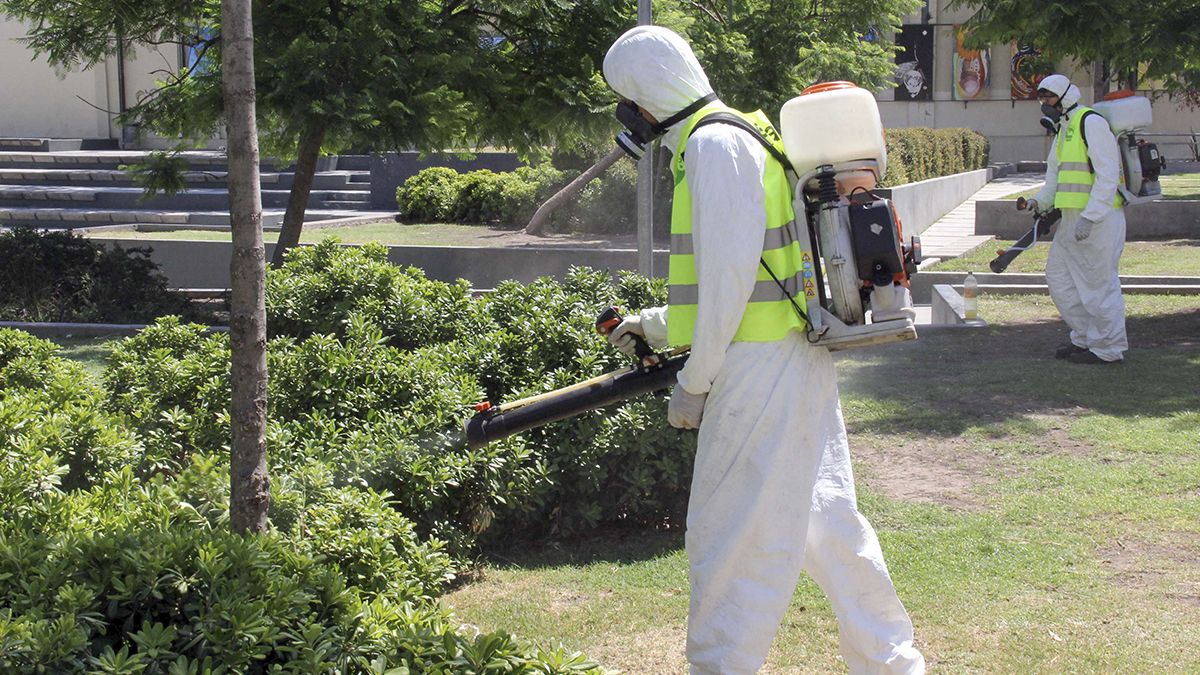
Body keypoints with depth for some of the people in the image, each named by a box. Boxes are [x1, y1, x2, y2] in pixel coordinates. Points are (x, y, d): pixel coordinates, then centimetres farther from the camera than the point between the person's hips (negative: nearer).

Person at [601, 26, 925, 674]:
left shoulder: (713, 143, -13)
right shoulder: (742, 137, 19)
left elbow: (731, 274, -20)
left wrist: (694, 382, -13)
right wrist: (657, 324, 29)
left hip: (760, 369, -10)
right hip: (801, 360, 10)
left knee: (727, 538, -2)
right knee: (825, 518, 17)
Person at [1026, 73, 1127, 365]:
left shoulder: (1091, 123, -12)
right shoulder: (1063, 129, 19)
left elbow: (1108, 174, -19)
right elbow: (1055, 174, 25)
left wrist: (1089, 217, -24)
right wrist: (1040, 200, 5)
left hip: (1098, 219, -10)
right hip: (1073, 218, 10)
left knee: (1098, 281, -4)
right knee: (1059, 275, 14)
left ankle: (1109, 348, 5)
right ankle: (1085, 338, 24)